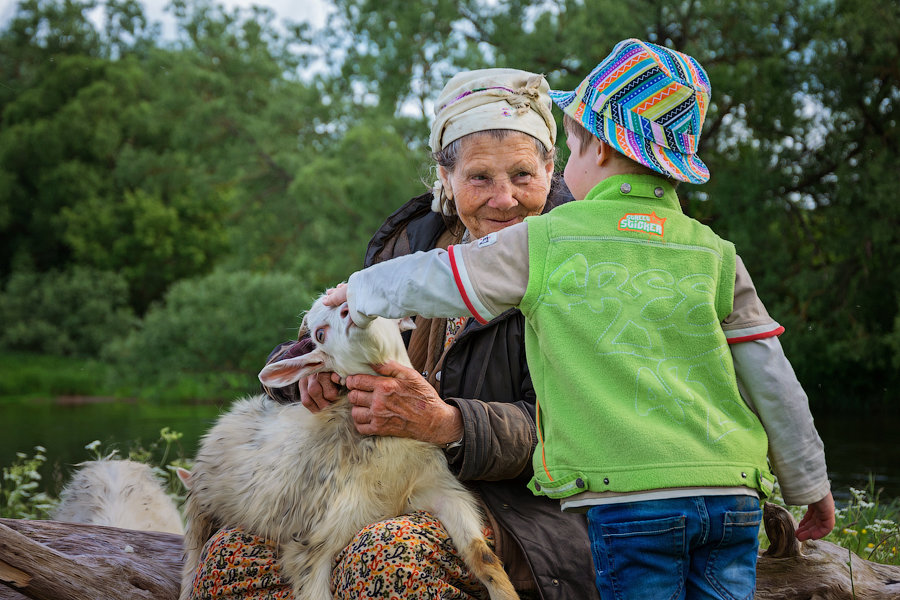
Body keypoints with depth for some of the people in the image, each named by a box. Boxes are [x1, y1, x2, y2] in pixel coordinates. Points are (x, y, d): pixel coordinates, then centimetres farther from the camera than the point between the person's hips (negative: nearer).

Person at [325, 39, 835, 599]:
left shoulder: (548, 241, 1)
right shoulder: (714, 255, 9)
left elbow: (427, 279, 7)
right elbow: (773, 383, 8)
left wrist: (357, 293, 27)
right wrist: (811, 485, 20)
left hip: (632, 499, -3)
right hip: (735, 499, 3)